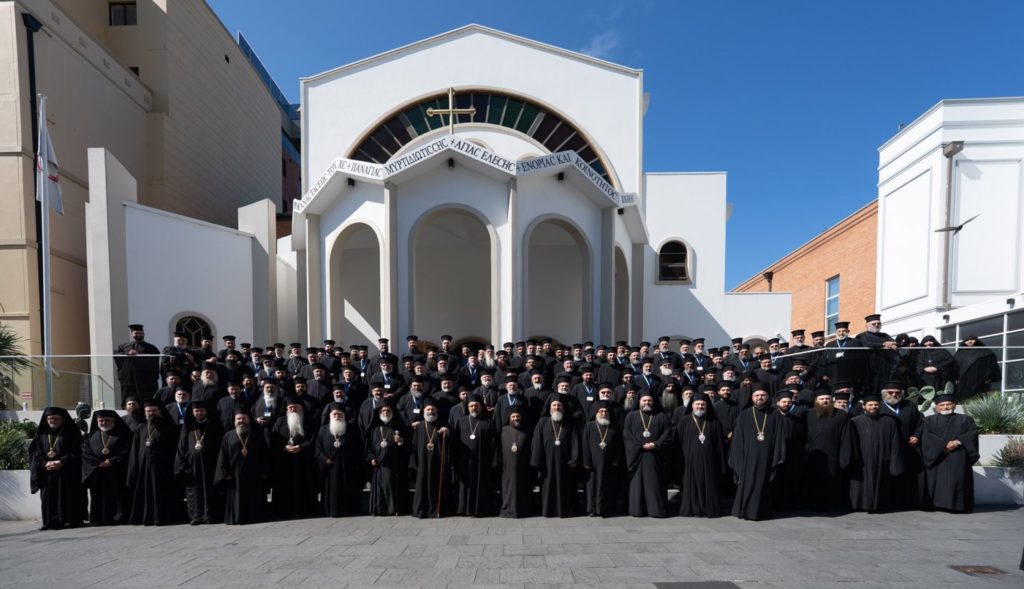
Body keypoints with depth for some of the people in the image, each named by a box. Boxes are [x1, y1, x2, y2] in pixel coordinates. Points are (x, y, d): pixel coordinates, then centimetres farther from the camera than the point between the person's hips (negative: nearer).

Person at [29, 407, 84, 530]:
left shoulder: (72, 433, 0)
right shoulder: (41, 434, 11)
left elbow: (76, 452, -6)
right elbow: (33, 451, 5)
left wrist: (61, 462, -18)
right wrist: (44, 463, -11)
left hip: (68, 472, -3)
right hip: (47, 472, 3)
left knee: (69, 496, -2)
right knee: (48, 496, 1)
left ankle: (73, 520, 4)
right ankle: (51, 521, 9)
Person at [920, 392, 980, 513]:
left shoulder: (966, 419, 19)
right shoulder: (929, 420, 15)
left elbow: (972, 435, 2)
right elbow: (926, 437, 0)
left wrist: (958, 442, -15)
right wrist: (944, 445, -15)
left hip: (958, 459, 0)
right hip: (936, 458, 0)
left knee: (957, 480, -12)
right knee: (937, 480, -7)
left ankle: (957, 505, -9)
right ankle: (936, 504, -5)